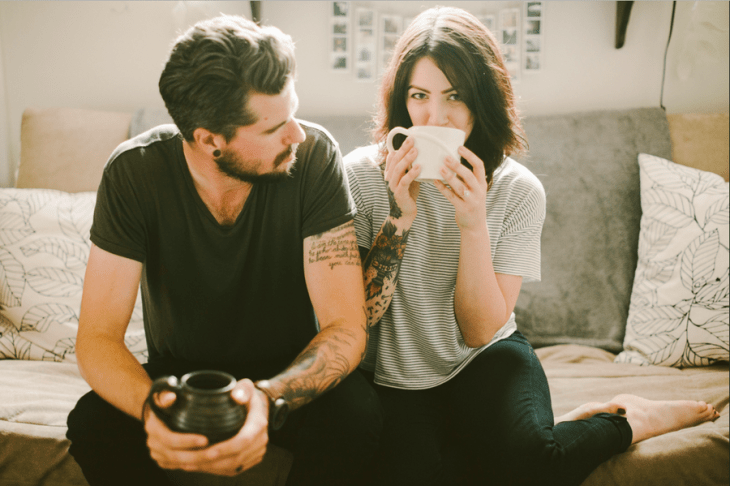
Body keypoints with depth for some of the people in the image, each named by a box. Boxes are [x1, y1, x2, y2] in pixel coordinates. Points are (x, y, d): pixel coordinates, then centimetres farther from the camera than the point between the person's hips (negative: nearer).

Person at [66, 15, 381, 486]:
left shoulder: (314, 155, -22)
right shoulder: (134, 171, -19)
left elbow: (346, 326, -23)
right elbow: (98, 338, -19)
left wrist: (268, 396, -44)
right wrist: (151, 408, -42)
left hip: (288, 373, 0)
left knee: (355, 412, -31)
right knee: (93, 423, -28)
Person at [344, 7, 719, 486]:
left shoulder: (518, 190, -9)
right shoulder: (363, 173, -11)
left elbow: (480, 331, -11)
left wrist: (474, 225, -25)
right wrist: (400, 216, -24)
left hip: (485, 358, 0)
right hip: (395, 378, 1)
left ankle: (626, 420, 2)